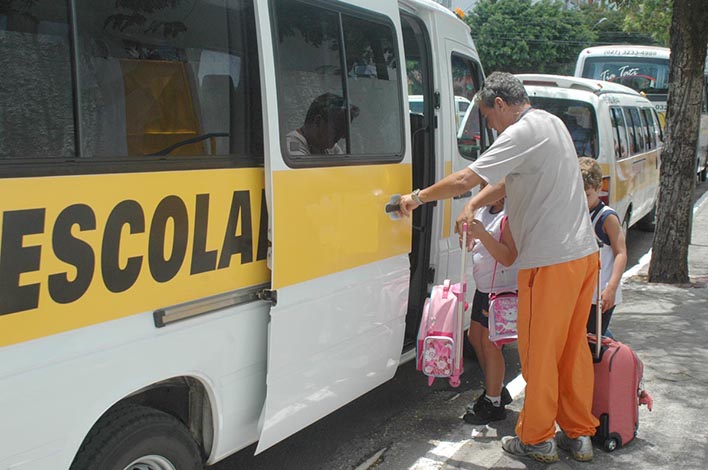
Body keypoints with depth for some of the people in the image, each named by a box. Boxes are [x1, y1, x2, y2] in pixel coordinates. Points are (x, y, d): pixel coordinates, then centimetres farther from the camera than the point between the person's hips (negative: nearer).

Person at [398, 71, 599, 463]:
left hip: (550, 261, -9)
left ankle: (537, 439, 16)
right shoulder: (551, 123, 16)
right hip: (584, 254, 10)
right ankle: (579, 435, 25)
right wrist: (473, 205, 6)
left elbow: (465, 179, -19)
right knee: (573, 347, 16)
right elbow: (507, 182, 18)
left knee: (539, 350, 3)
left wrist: (417, 198, -6)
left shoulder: (523, 133, -15)